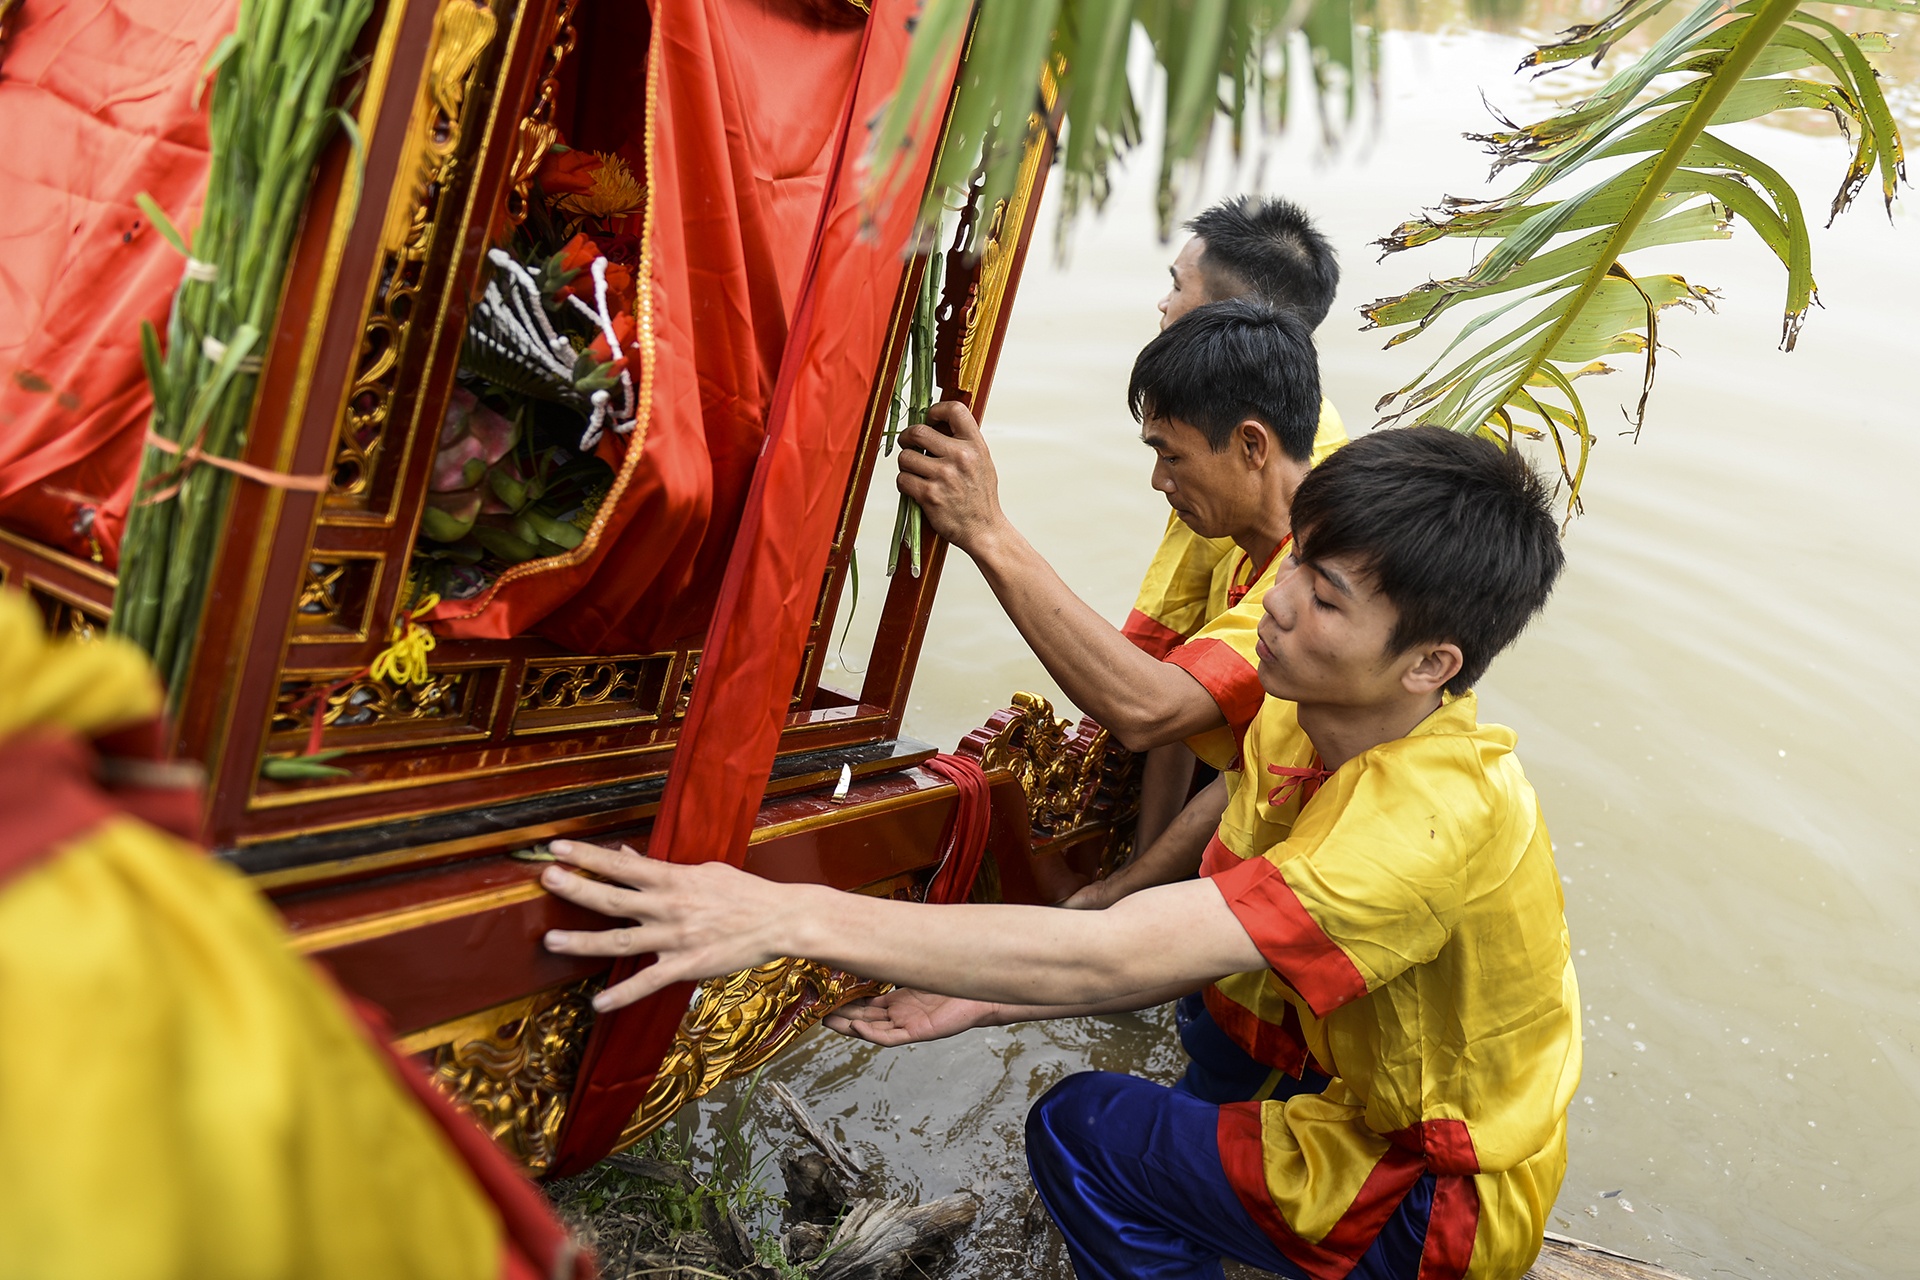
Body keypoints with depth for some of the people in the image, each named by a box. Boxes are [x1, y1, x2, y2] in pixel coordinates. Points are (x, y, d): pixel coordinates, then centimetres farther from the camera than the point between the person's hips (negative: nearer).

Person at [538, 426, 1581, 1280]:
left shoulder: (1435, 817, -35)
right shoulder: (1294, 723, -7)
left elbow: (1107, 956, -42)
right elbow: (1188, 946, 0)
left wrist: (791, 917, -44)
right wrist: (987, 998, -10)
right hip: (1376, 1111, 8)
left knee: (1086, 1133, -13)